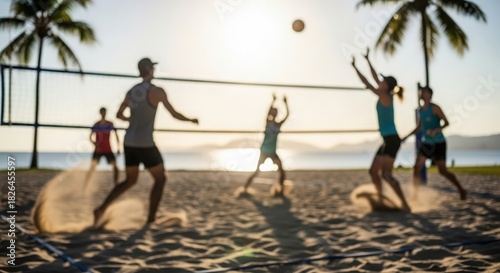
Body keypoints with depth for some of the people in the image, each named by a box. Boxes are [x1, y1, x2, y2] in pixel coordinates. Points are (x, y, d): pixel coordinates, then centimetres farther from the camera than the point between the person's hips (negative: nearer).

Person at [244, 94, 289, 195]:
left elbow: (287, 115, 0)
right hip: (264, 151, -5)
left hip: (273, 153, 5)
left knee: (282, 171, -4)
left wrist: (285, 103, -1)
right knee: (257, 171, -5)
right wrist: (273, 101, -23)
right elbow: (268, 112, -24)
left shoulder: (278, 125, 4)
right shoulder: (268, 123, -7)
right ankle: (245, 189, 2)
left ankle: (281, 190, 6)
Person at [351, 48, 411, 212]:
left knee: (386, 174, -15)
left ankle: (405, 204, -16)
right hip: (388, 140, 10)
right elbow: (375, 78, 22)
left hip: (392, 140, -10)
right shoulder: (386, 96, 12)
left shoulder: (385, 96, -11)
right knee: (373, 171, 12)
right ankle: (381, 200, 19)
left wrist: (355, 67, -6)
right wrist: (367, 60, 29)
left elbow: (367, 84, -12)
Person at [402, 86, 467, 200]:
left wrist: (436, 130, -30)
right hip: (426, 143, 6)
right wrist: (407, 136, 18)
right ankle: (416, 194, -2)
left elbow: (446, 123, -14)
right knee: (417, 168, -8)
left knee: (443, 171, -5)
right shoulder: (420, 110, 9)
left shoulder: (435, 108, -11)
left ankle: (461, 190, 14)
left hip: (439, 143, -6)